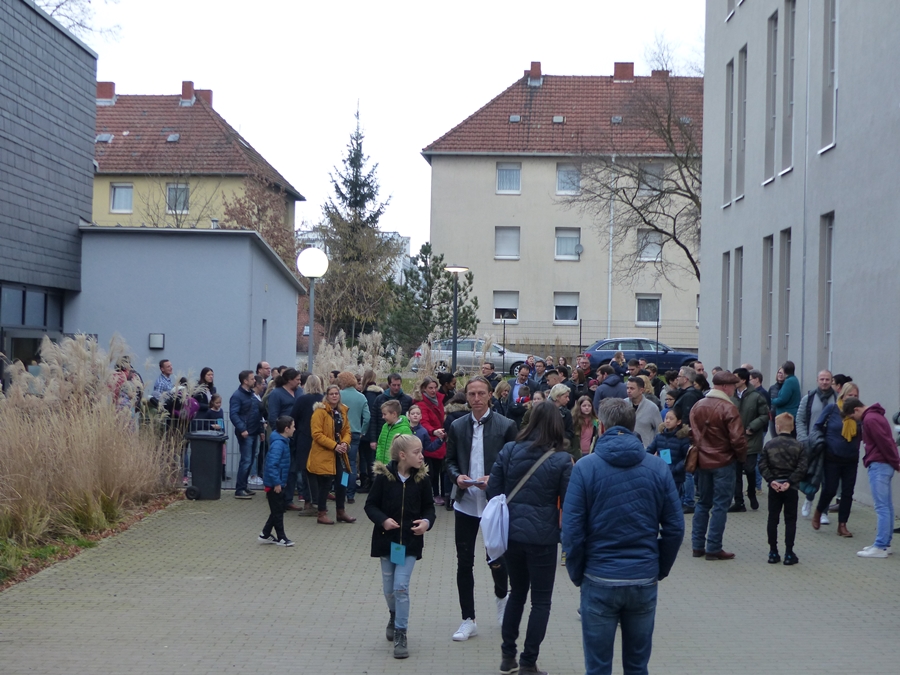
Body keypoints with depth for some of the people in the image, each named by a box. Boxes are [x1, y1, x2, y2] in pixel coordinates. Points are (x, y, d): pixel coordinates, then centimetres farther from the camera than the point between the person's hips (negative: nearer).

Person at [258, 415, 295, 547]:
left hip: (279, 483, 10)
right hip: (275, 484, -10)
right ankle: (281, 538, 15)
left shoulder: (283, 441, 8)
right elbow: (272, 464, -29)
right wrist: (277, 483, -25)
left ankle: (265, 535, 25)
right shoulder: (278, 444, -23)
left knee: (277, 511, 17)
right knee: (278, 511, 4)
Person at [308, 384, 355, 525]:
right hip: (323, 455, -7)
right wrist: (334, 445, -21)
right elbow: (317, 434, -18)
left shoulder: (342, 411, 10)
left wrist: (345, 443, -8)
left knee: (341, 482, 11)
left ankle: (340, 512, 24)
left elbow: (346, 430, 14)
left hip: (338, 454, 7)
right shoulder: (320, 411, -12)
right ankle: (322, 515, 8)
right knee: (325, 484, -2)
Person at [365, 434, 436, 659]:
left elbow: (429, 506, 5)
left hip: (410, 541, 0)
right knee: (389, 588, 13)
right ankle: (395, 616, 43)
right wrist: (383, 520, -22)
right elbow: (370, 505, -5)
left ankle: (400, 634, 1)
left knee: (401, 587, -9)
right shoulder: (384, 476, -11)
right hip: (386, 539, 0)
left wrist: (427, 521, -16)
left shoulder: (421, 478, -6)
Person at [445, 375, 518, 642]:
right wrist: (458, 476, -11)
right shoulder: (458, 426, 6)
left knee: (496, 559, 6)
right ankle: (468, 620, 13)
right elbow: (450, 461, 11)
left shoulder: (506, 426, -4)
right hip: (466, 503, 3)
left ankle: (501, 597, 38)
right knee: (464, 562, 4)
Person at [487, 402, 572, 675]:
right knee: (540, 600, 9)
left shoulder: (509, 450, -1)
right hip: (542, 536, -4)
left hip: (511, 532, 4)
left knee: (516, 592, 22)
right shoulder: (562, 460, -9)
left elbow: (493, 491, 1)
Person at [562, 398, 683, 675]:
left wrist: (577, 574, 3)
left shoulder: (585, 467, -8)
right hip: (645, 581, 3)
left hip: (600, 581, -2)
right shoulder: (658, 468, 0)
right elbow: (675, 528, 0)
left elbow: (572, 530, -10)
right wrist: (660, 569, 12)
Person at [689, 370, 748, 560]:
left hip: (702, 461, 6)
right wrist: (741, 457, -2)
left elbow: (693, 433, 9)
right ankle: (713, 548, 2)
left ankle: (697, 545, 17)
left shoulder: (697, 406, 4)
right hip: (723, 462, -6)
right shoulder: (729, 408, -16)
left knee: (703, 502, 16)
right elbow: (737, 439, -19)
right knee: (720, 505, 1)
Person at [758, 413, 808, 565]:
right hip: (791, 489, -1)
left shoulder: (769, 445, 0)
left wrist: (771, 480, -8)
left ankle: (773, 552, 11)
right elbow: (802, 468, -11)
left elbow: (762, 465, -7)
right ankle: (789, 554, 3)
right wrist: (790, 482, -11)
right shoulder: (798, 446, -3)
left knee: (772, 519, 9)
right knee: (790, 520, 6)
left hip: (774, 488, 1)